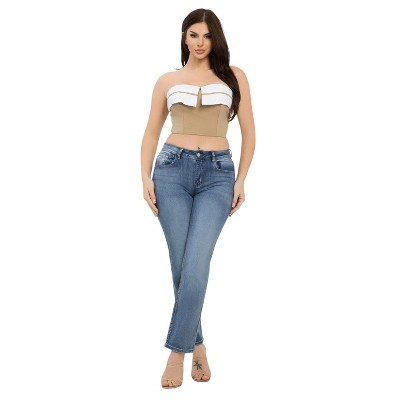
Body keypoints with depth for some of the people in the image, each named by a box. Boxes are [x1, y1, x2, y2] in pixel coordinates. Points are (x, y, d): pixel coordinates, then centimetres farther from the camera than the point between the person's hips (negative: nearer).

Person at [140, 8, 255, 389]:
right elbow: (151, 132, 14)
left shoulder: (234, 76, 9)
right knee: (181, 265, 0)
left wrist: (241, 180, 1)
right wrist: (146, 178, 2)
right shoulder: (167, 81, 11)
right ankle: (197, 345, 17)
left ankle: (177, 351, -2)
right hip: (173, 170, 1)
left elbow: (248, 132, 9)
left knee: (196, 265, -14)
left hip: (218, 174, -1)